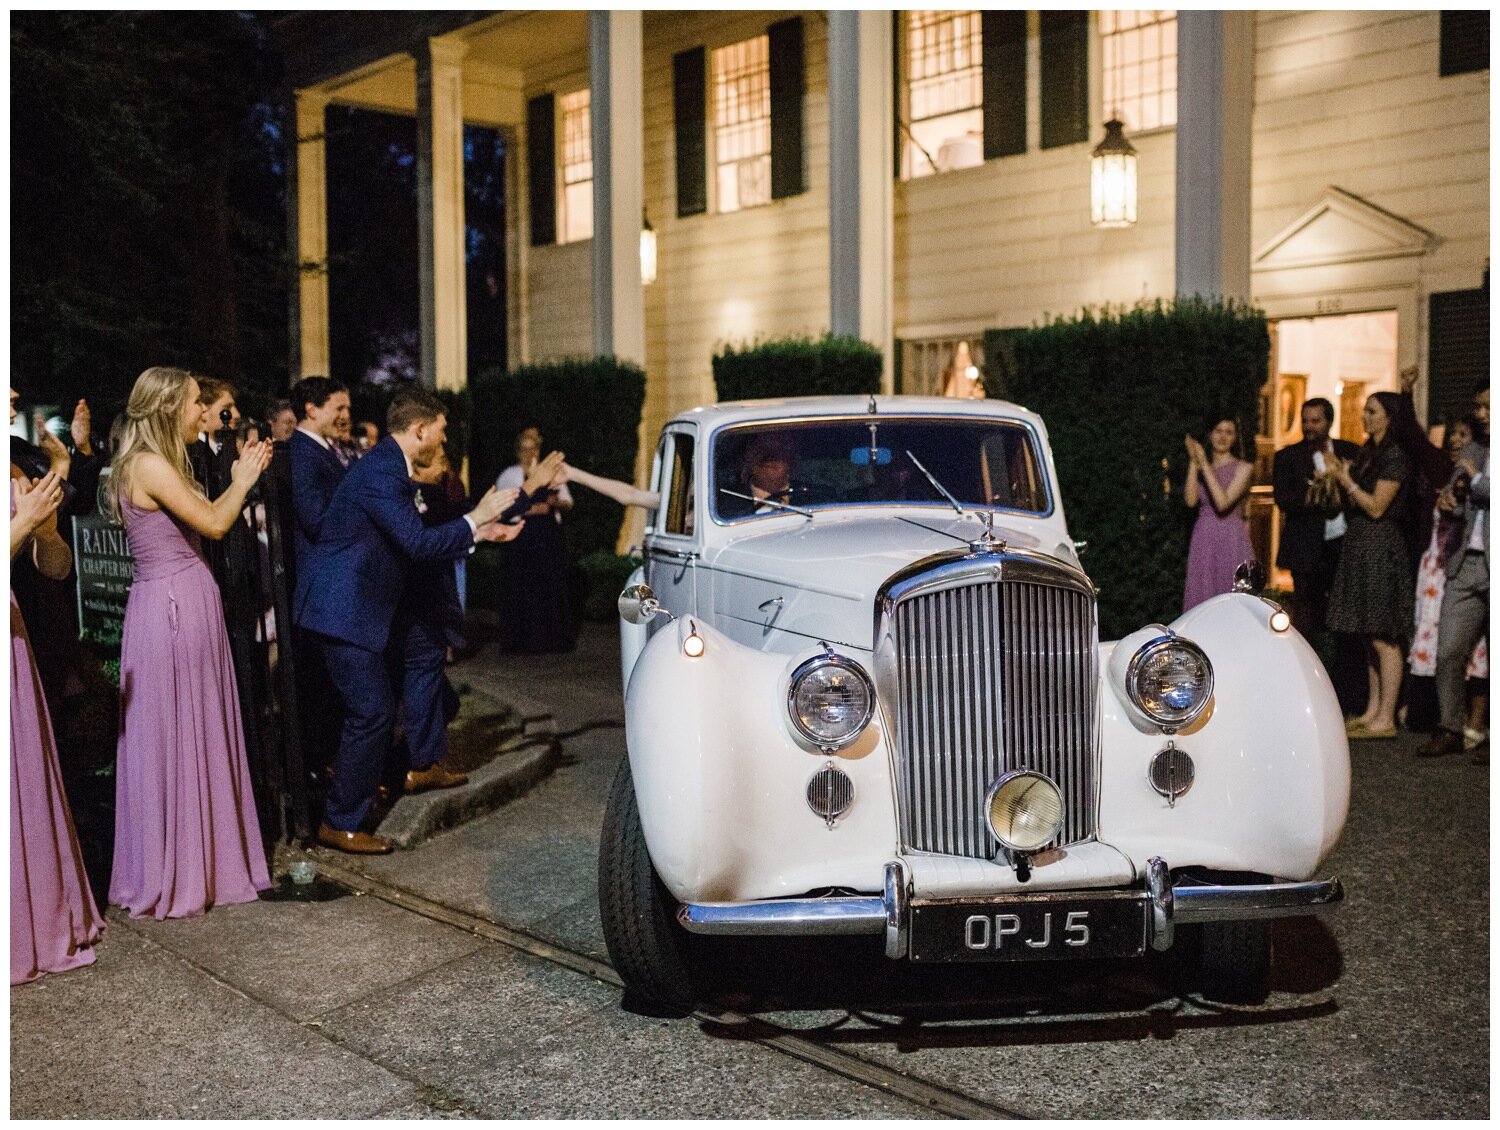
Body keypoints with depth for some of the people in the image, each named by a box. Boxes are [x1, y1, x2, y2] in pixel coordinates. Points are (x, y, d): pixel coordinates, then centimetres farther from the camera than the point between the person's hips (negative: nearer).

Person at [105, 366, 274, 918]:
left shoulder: (160, 465, 15)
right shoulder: (150, 465, -15)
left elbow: (204, 519, 13)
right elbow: (214, 524, -15)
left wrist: (240, 479, 14)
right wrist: (243, 480, 0)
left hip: (186, 608, 10)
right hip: (171, 609, -10)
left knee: (196, 737, 15)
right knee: (174, 738, 0)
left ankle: (196, 861, 26)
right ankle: (171, 877, 13)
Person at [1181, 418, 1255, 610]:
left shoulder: (1242, 468, 0)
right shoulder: (1201, 468, 11)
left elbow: (1223, 503, -15)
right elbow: (1191, 500, -5)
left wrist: (1204, 464, -13)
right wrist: (1194, 463, -7)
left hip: (1231, 539, -4)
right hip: (1203, 538, 4)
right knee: (1202, 596, 2)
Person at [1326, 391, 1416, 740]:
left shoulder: (1395, 456, -12)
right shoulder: (1368, 453, 16)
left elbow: (1376, 507, -16)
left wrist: (1346, 480, -9)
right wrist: (1342, 474, 5)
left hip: (1381, 548, -10)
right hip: (1360, 545, 10)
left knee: (1384, 638, -6)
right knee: (1370, 637, 12)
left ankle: (1386, 719, -3)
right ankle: (1373, 710, 19)